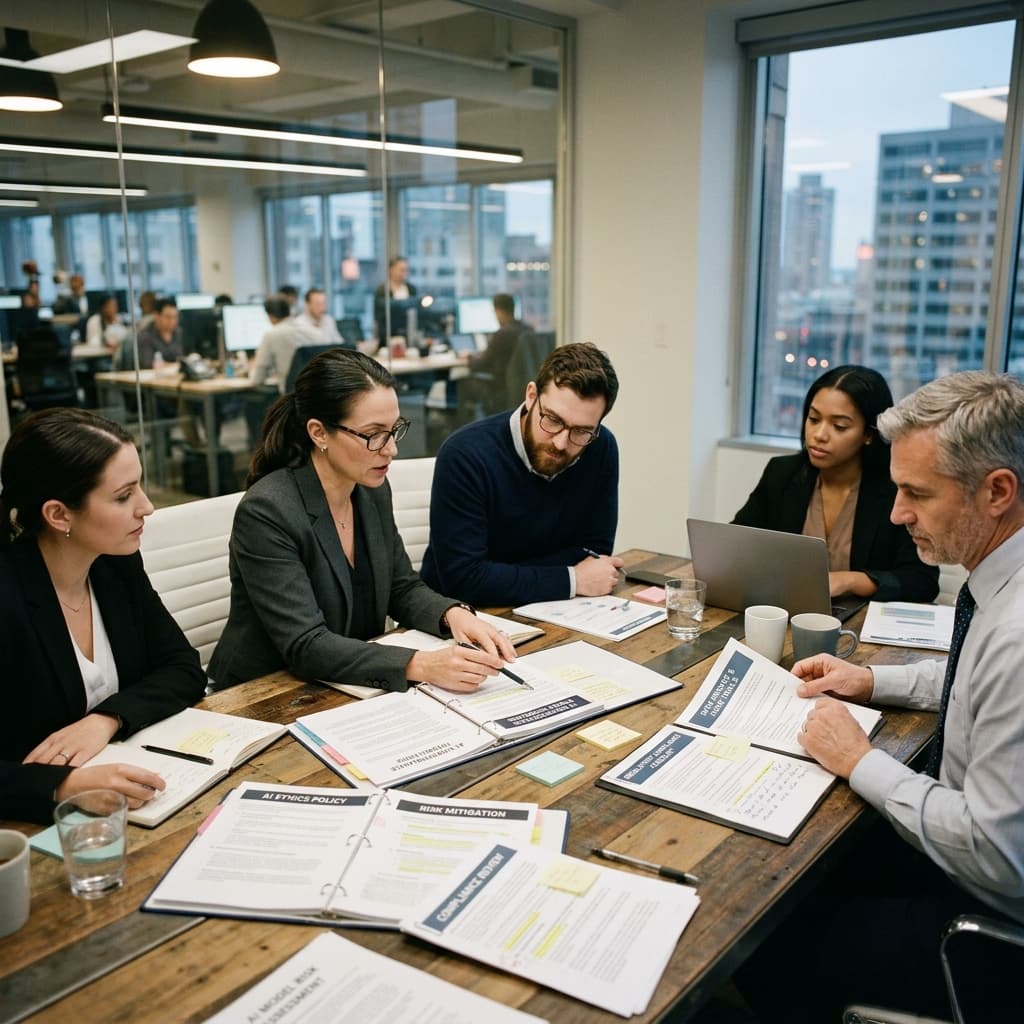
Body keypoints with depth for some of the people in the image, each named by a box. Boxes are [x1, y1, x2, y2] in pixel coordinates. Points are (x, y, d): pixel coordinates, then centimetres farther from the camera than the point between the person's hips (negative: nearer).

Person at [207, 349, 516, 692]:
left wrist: (453, 614, -12)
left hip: (355, 692, 6)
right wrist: (421, 665, -35)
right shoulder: (266, 513, -21)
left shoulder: (373, 491, 0)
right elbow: (306, 647, -26)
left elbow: (403, 589, 9)